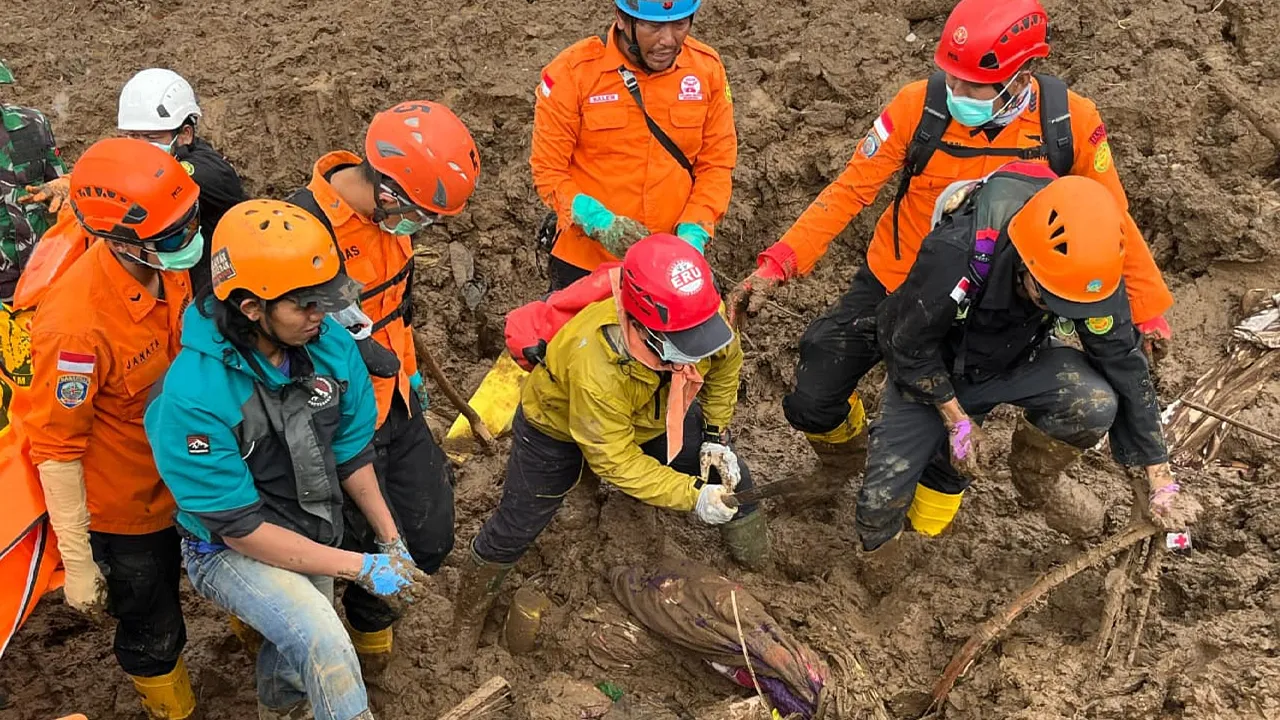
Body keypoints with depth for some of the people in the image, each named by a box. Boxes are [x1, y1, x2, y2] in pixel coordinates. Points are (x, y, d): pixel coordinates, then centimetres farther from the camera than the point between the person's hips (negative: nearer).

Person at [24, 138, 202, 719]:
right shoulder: (77, 325, -36)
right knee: (154, 631, 17)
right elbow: (56, 448, -27)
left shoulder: (165, 267, -15)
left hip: (177, 481, 5)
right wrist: (77, 562, -21)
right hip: (122, 508, -5)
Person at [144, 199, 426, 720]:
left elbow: (351, 451, 1)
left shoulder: (329, 345, -16)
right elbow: (239, 528, -27)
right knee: (324, 646, -31)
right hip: (231, 551, -6)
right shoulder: (192, 397, -32)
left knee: (301, 652, 26)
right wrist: (360, 567, -26)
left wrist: (391, 542, 2)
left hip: (312, 537, 6)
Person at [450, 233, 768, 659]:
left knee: (728, 478, 5)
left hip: (655, 413, 5)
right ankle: (467, 618, 33)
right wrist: (690, 496, -37)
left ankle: (760, 574, 35)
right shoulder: (595, 368, -50)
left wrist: (716, 435, -7)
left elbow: (725, 362, -6)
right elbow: (615, 461, -35)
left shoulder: (705, 315, -33)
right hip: (558, 427, -5)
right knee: (517, 526, 5)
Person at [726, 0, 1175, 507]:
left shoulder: (1070, 121, -19)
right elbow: (850, 190, -17)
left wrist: (1147, 309, 0)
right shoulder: (920, 105, -22)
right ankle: (841, 468, 35)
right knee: (812, 406, -2)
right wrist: (776, 265, -26)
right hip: (893, 286, 0)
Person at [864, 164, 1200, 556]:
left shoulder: (1092, 272, -27)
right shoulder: (953, 256, -38)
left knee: (1096, 402, -29)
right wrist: (958, 422, -16)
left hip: (1015, 362, 3)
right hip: (931, 372, -2)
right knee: (881, 504, -14)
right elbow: (909, 346, -22)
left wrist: (1161, 481, -14)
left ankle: (1036, 474, 2)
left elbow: (1124, 363, -18)